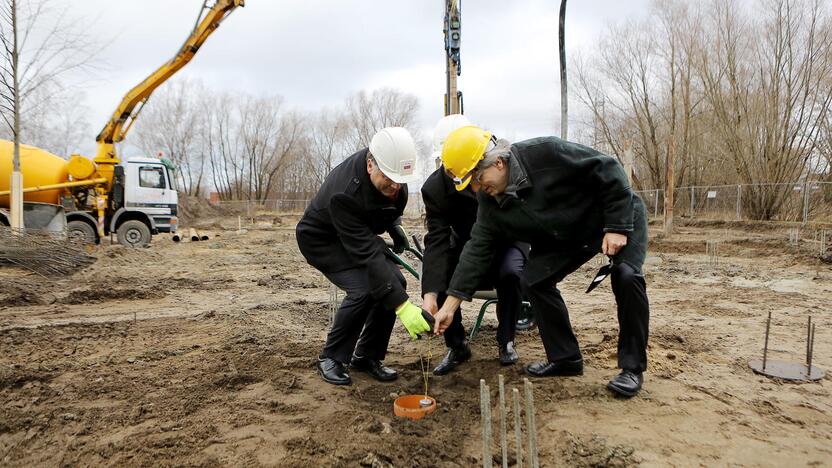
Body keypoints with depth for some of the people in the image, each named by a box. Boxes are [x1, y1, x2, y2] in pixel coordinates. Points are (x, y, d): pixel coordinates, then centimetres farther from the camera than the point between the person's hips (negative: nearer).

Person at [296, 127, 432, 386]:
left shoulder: (391, 169, -19)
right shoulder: (344, 193, -40)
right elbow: (367, 255, -42)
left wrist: (394, 225, -7)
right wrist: (402, 306, -45)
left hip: (359, 234, 7)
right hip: (322, 240, -7)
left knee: (396, 281, -11)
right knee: (363, 290, -26)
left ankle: (366, 356, 6)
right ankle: (331, 358, -2)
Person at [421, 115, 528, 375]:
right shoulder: (435, 187, -21)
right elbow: (436, 240, -29)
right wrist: (430, 293, -41)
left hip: (507, 241, -1)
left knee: (510, 272, -33)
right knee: (439, 273, -27)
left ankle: (506, 341, -5)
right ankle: (456, 346, -4)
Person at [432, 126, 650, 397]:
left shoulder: (548, 153, -33)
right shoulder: (490, 202, -14)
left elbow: (607, 170, -26)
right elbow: (478, 250, -14)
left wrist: (617, 227, -27)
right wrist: (449, 306, -18)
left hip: (619, 218, -5)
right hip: (565, 236, 6)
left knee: (626, 276, -27)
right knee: (535, 280, -7)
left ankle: (632, 368, -10)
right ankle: (565, 358, 8)